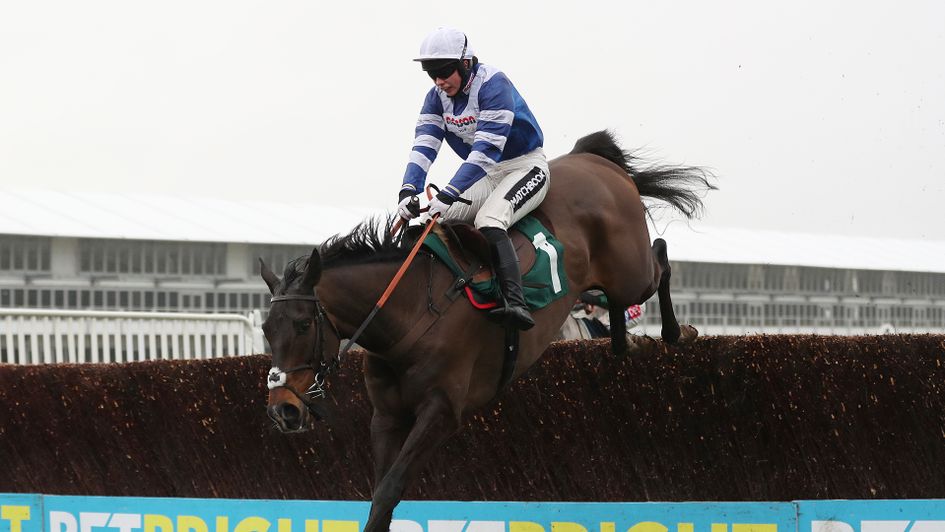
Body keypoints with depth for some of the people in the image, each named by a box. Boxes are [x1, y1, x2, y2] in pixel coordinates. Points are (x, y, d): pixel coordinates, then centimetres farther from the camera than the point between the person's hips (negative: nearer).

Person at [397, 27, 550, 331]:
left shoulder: (493, 84, -23)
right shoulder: (437, 97, 0)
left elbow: (486, 148, -32)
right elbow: (424, 144, -11)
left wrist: (450, 194, -41)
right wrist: (409, 190, -30)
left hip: (525, 166, -8)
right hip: (485, 176, 8)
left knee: (488, 221, -33)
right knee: (438, 219, -12)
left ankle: (515, 303, -48)